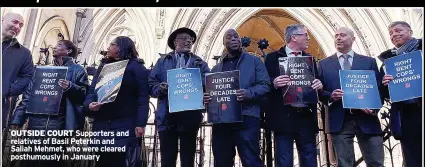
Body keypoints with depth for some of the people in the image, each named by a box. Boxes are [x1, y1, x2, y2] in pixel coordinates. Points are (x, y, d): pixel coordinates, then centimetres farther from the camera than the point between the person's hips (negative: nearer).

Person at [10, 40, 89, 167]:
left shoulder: (77, 70, 8)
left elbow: (84, 95, -2)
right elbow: (28, 96, 17)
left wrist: (70, 87, -22)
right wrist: (18, 118, 7)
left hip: (58, 123, -4)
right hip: (36, 122, 5)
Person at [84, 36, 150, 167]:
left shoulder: (136, 67, -1)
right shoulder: (103, 66, 17)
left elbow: (143, 97, -8)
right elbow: (92, 90, 13)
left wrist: (140, 123, -17)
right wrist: (89, 104, -10)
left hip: (125, 126, -5)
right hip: (102, 124, 5)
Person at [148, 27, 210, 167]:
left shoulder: (200, 63, 14)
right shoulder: (163, 61, 14)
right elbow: (151, 84, 7)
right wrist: (160, 88, -13)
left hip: (190, 116, 0)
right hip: (167, 115, 0)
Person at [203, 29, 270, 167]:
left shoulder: (254, 61, 9)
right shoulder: (216, 68, 21)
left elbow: (265, 85, 0)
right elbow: (209, 91, 21)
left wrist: (248, 93, -19)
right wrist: (205, 97, -3)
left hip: (246, 119, -4)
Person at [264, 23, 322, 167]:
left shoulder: (309, 59, 16)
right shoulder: (273, 58, 3)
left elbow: (317, 84, 15)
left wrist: (319, 85, -7)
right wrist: (274, 83, -21)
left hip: (307, 117, 4)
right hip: (283, 117, -4)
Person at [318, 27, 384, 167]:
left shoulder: (369, 62, 13)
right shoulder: (324, 64, 11)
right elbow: (319, 91, 7)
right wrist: (331, 96, -14)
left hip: (366, 119, 1)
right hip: (339, 121, -1)